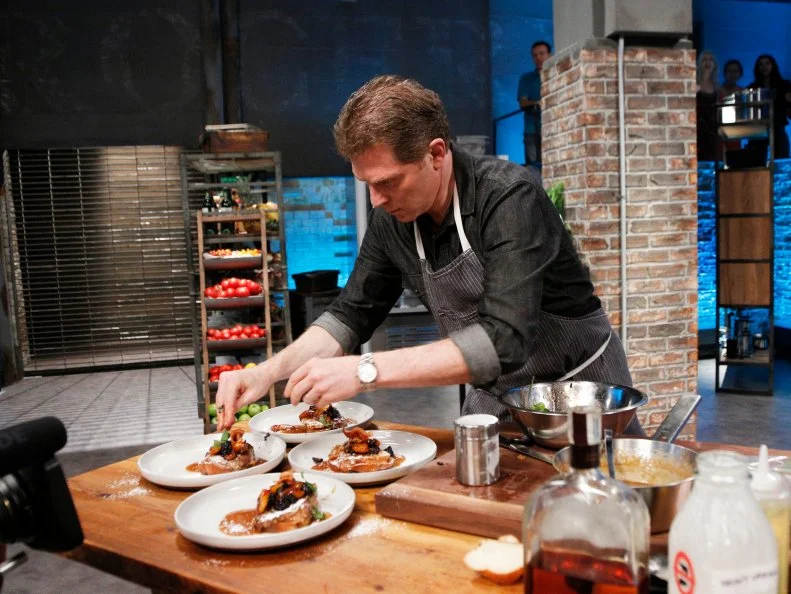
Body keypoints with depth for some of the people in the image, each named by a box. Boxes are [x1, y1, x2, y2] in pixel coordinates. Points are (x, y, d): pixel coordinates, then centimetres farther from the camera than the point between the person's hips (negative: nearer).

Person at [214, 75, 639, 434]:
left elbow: (504, 341, -37)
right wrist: (269, 372, -13)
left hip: (579, 384, -4)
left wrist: (365, 371, -40)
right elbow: (352, 313, 1)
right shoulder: (392, 218, -8)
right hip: (494, 394, 5)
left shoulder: (508, 197, -27)